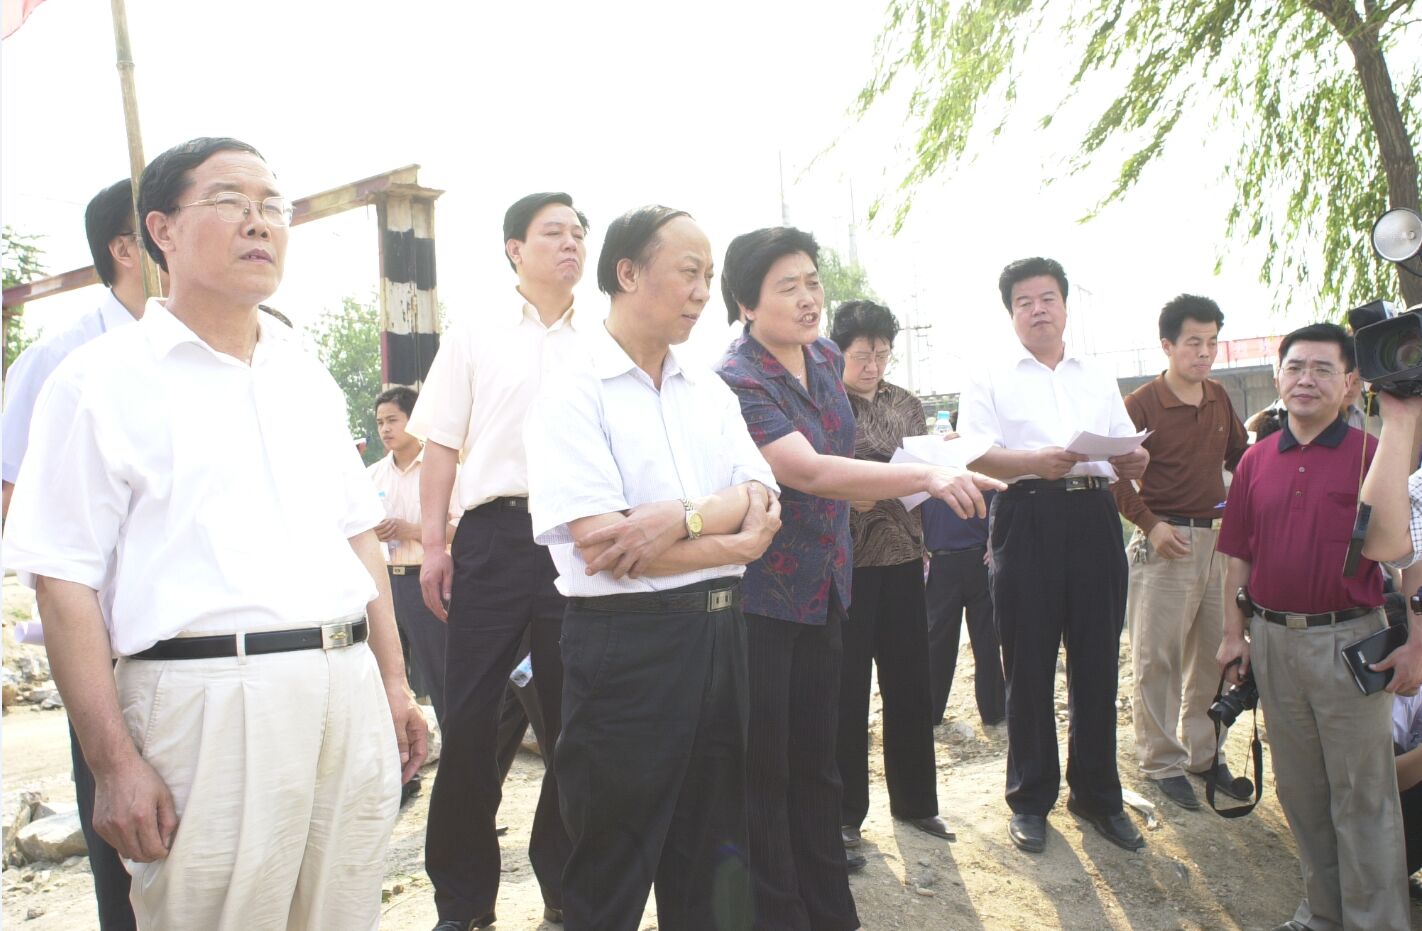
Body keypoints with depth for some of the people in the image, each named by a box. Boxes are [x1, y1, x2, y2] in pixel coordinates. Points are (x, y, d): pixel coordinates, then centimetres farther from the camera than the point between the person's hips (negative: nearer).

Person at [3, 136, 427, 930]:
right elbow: (65, 580, -6)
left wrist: (394, 683, 14)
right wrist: (114, 764, -10)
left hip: (350, 693, 5)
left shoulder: (308, 374, 15)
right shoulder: (103, 381, -2)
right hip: (206, 700, -5)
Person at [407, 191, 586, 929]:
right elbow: (442, 445, 6)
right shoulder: (475, 336, 8)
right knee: (469, 716, 1)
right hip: (494, 533, -1)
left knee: (573, 718, 8)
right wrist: (433, 544, -1)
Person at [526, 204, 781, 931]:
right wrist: (733, 544, -10)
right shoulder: (574, 393, -8)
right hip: (627, 642, -6)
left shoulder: (710, 392, 12)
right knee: (613, 868, 8)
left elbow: (761, 502, 2)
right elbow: (599, 546, -18)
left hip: (719, 633, 6)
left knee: (711, 854, 18)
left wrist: (682, 518, -18)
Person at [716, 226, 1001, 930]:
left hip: (824, 588, 7)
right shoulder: (735, 381, -19)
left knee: (816, 760, 15)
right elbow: (809, 471, -31)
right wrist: (928, 477, -38)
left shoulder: (826, 359, 6)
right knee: (763, 770, 1)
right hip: (757, 599, -7)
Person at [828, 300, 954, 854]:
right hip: (845, 559, -5)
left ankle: (915, 801, 26)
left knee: (910, 683, 11)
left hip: (900, 555, 5)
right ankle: (846, 811, 17)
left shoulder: (905, 405, 11)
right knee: (847, 687, 3)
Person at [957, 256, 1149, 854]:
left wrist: (1136, 462, -9)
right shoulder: (991, 379, 7)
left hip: (1094, 519, 3)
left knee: (1097, 660, 7)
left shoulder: (1098, 378, 20)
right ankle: (1030, 799, 15)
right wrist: (1034, 461, -23)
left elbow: (1128, 451, 15)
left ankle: (1096, 793, 21)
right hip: (1027, 520, -3)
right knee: (1029, 665, 2)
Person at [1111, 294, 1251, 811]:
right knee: (1157, 659, 1)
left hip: (1217, 538, 6)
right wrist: (1151, 525, -18)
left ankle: (1205, 754, 27)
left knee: (1213, 653, 13)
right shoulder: (1140, 404, -8)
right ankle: (1162, 763, 12)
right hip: (1165, 542, -6)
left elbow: (1240, 457, 19)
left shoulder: (1219, 399, 10)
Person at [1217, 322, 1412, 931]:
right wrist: (1233, 633, 7)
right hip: (1274, 640, 4)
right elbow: (1239, 556, 10)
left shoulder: (1372, 456, -5)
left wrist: (1412, 643, -12)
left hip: (1350, 640, -4)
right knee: (1300, 789, 14)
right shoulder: (1256, 461, 7)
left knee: (1362, 793, 3)